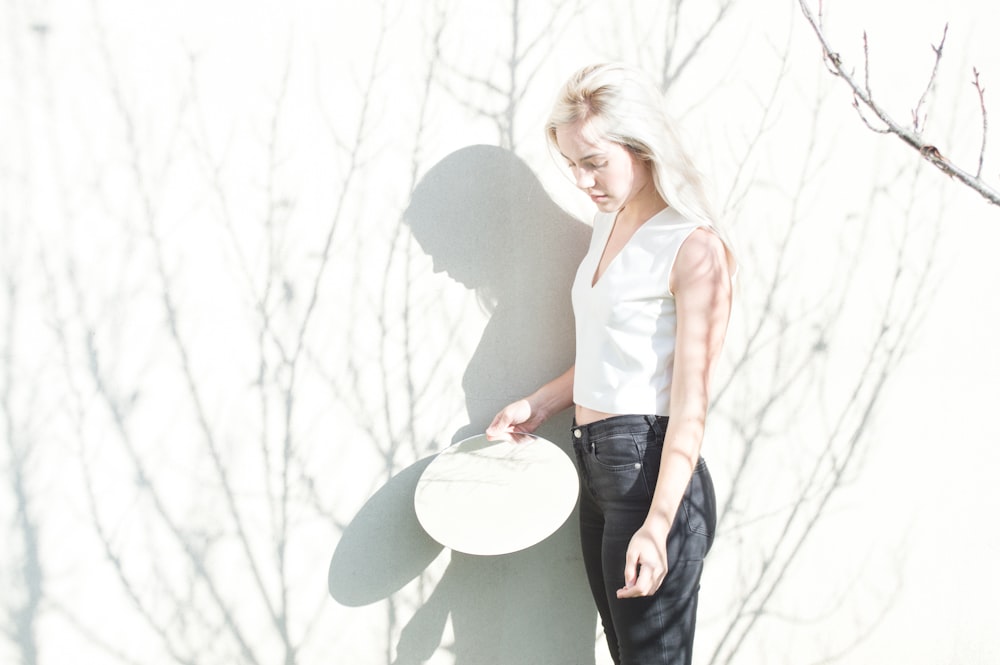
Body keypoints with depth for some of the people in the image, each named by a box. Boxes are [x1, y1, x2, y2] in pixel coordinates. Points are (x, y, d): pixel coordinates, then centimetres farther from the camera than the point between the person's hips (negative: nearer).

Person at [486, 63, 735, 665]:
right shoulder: (609, 223, 13)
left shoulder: (694, 249, -13)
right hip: (597, 467, 8)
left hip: (652, 473, -8)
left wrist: (657, 524, -22)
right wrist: (540, 405, 12)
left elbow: (691, 401, -17)